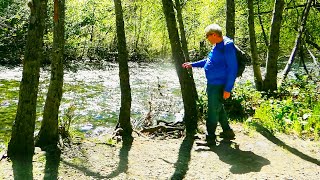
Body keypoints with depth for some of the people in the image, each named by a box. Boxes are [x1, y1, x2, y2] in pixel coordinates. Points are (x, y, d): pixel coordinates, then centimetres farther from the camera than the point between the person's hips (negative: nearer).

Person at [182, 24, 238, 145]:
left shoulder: (227, 46, -17)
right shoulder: (217, 46, 11)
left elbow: (232, 69, -20)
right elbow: (208, 61, 27)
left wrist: (228, 89, -21)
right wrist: (192, 64, 23)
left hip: (218, 86, -9)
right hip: (212, 84, 9)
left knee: (213, 110, -2)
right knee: (218, 109, 18)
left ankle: (210, 137, 9)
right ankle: (227, 132, 31)